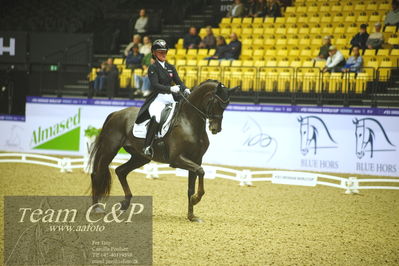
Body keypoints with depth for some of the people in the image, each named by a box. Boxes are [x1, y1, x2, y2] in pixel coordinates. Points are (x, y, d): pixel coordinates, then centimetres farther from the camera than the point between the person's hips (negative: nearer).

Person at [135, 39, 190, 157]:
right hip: (157, 99, -7)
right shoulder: (153, 68, -2)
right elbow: (155, 85, -14)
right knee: (156, 118, -33)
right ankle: (147, 147, -33)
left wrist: (185, 89, -11)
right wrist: (170, 88, -28)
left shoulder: (170, 67, 17)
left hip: (171, 99, 7)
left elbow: (178, 81, 11)